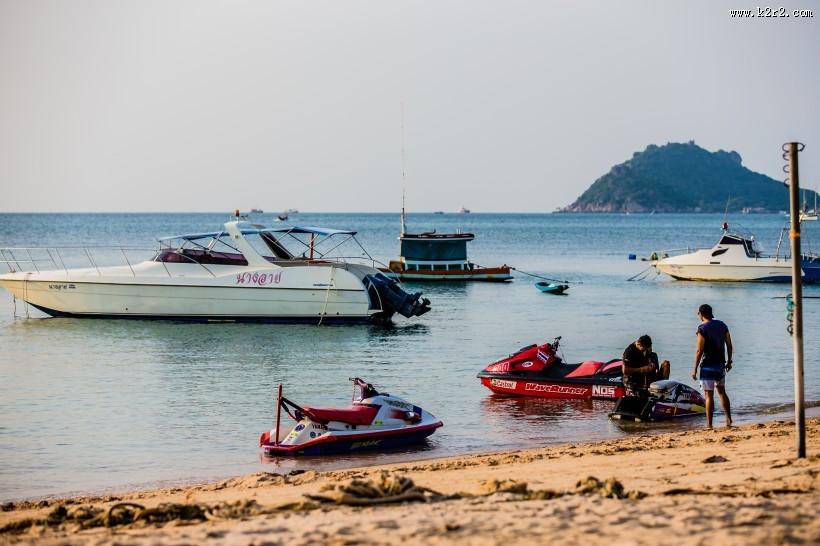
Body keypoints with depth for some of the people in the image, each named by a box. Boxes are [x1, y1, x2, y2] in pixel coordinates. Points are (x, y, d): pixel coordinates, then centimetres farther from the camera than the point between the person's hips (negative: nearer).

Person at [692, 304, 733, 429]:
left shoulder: (702, 329, -15)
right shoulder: (722, 325, 4)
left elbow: (699, 350, -16)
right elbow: (729, 345, 7)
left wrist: (695, 369, -10)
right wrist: (729, 361, 18)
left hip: (708, 366, -6)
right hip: (721, 364, 6)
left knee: (709, 395, -3)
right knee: (721, 391, 21)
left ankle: (709, 424, -2)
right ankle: (729, 419, 20)